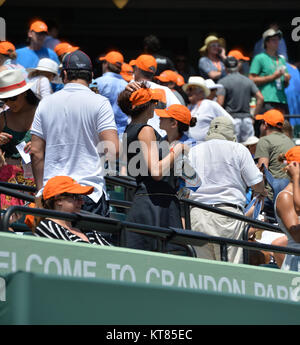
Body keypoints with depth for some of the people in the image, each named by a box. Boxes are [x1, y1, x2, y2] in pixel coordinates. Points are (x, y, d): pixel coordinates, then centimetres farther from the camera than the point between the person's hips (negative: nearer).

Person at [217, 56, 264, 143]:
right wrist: (254, 116, 10)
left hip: (232, 119, -4)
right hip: (247, 119, 4)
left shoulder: (223, 82, -3)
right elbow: (260, 98, 4)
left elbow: (220, 102, -12)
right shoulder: (248, 81, 10)